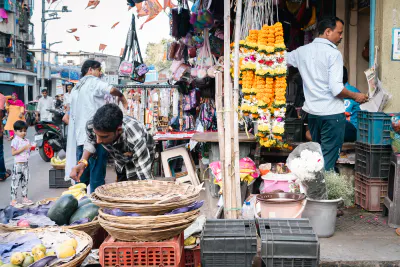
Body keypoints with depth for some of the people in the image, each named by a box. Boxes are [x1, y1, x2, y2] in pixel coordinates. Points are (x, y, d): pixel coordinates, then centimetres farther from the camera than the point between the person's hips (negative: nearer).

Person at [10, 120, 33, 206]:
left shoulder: (27, 141, 10)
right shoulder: (15, 141, -11)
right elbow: (13, 153, -17)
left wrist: (30, 148, -4)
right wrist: (23, 148, -21)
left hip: (25, 164, 7)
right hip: (18, 164, -7)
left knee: (25, 181, 13)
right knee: (15, 182, -1)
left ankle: (25, 198, 22)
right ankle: (13, 200, 4)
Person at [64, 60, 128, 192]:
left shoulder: (75, 89, 25)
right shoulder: (94, 82, 0)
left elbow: (66, 118, 27)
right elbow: (111, 90, -20)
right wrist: (121, 96, -1)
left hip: (79, 137, 8)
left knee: (82, 177, 13)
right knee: (97, 177, -6)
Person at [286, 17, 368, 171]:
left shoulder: (302, 51, 6)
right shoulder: (333, 53, -13)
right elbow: (336, 89, -18)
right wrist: (356, 96, -3)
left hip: (312, 112, 7)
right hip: (332, 113, -7)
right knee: (329, 160, -1)